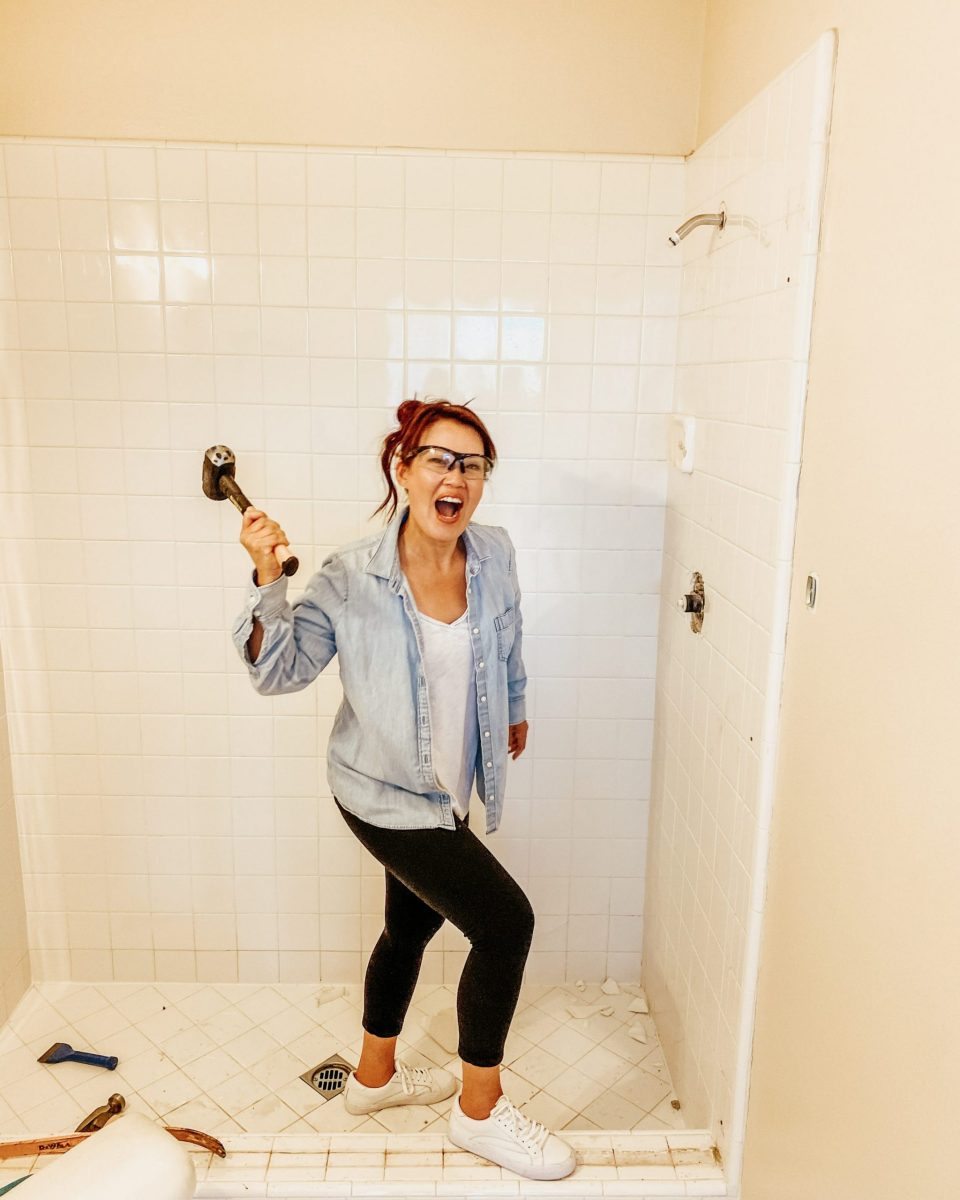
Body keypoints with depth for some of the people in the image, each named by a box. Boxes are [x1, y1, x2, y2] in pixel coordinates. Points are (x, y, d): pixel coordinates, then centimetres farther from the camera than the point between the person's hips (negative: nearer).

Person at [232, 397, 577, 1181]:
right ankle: (481, 1109, 17)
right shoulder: (351, 578, -22)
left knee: (412, 924, 23)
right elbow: (277, 671, -15)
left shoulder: (493, 555, -9)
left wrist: (515, 706, 25)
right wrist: (267, 580, -30)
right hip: (383, 793, -6)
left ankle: (376, 1075, 50)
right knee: (506, 922, -9)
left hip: (444, 788, 7)